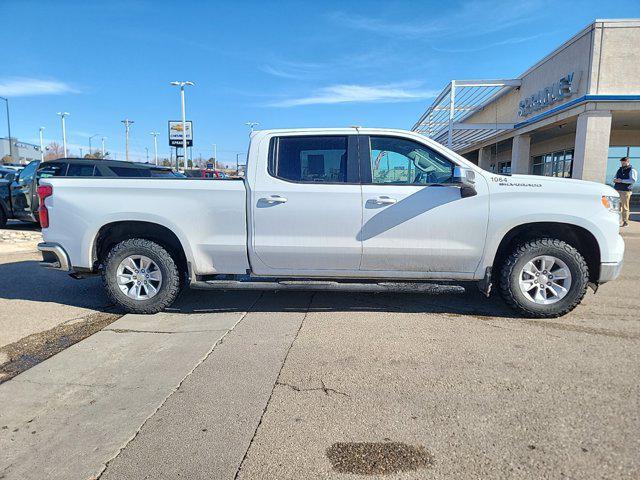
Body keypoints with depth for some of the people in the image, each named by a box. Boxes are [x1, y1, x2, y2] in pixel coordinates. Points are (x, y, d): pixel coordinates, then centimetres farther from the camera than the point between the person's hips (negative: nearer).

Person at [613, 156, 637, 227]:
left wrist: (622, 180, -20)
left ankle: (625, 222, 0)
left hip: (625, 191, -6)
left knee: (625, 207, -4)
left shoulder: (632, 170, -1)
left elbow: (633, 180, -14)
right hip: (617, 190, 6)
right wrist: (615, 180, 3)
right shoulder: (620, 170, 19)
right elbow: (615, 178, 27)